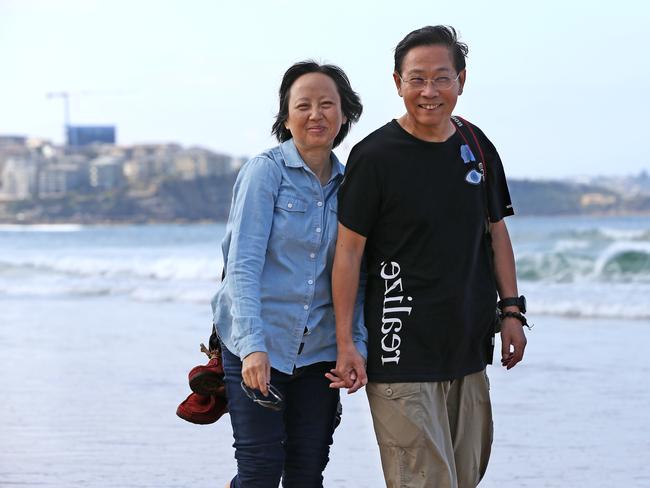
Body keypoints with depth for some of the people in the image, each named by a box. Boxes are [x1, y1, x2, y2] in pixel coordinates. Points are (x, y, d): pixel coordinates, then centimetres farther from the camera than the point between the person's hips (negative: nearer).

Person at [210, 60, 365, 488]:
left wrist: (357, 344, -5)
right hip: (257, 347, -5)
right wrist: (253, 345, -24)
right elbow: (243, 264, -14)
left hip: (318, 351, 5)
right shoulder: (266, 171, -7)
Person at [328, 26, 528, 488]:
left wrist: (511, 311, 11)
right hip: (403, 350, -6)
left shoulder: (476, 147, 7)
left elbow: (496, 230, 18)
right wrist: (345, 344, -10)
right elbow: (349, 250, -8)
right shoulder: (375, 155, -9)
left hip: (468, 346, 6)